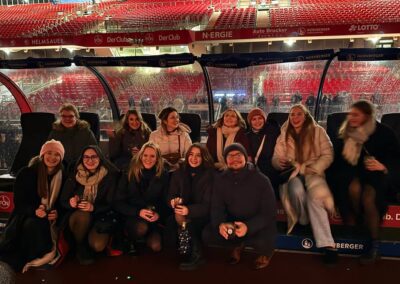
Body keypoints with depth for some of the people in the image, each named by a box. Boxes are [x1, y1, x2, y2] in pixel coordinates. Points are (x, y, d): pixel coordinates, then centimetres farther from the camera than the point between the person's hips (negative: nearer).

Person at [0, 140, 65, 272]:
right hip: (26, 215, -2)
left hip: (50, 218, 2)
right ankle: (25, 258, -12)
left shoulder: (63, 176, 0)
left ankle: (37, 257, -6)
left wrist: (57, 213, -18)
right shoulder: (26, 173, -6)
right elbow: (18, 201, -7)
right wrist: (34, 211, -26)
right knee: (32, 224, -33)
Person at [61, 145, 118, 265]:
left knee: (97, 245, -26)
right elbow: (63, 200, 1)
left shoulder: (110, 175, -8)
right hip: (77, 216, 2)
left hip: (101, 217, -1)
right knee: (83, 215, -34)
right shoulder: (75, 175, -2)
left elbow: (111, 204, -9)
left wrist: (94, 207, -29)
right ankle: (80, 247, -6)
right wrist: (71, 202, -24)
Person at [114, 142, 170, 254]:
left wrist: (159, 214, -18)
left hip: (154, 218, 2)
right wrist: (138, 212, -20)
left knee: (156, 246, -20)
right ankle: (130, 241, 1)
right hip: (132, 216, -1)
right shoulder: (129, 174, -4)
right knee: (142, 228, -34)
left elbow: (166, 202, 3)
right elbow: (118, 203, -6)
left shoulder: (163, 175, -1)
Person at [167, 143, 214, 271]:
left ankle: (196, 254, -12)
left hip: (202, 215, -4)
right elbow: (170, 196, 3)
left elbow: (207, 205, -15)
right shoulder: (179, 174, 4)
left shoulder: (210, 175, -10)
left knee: (187, 221, -31)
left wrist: (189, 210, -32)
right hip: (184, 214, 4)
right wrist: (174, 201, -22)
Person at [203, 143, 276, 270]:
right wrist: (220, 224, -30)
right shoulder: (220, 180, -4)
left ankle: (265, 251, 7)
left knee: (263, 242, -36)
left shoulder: (261, 180, -16)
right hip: (233, 222, 4)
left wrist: (249, 226, -36)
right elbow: (217, 208, -5)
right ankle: (239, 244, 12)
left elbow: (269, 212, -17)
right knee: (207, 234, -18)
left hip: (258, 224, -4)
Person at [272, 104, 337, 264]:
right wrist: (281, 162, -15)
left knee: (315, 195, -35)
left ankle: (327, 244, -36)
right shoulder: (284, 135, 13)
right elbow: (275, 158, 10)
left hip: (313, 172, -1)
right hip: (292, 173, 2)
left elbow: (328, 155, 1)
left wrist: (311, 169, -15)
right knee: (297, 190, -37)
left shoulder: (317, 131, 6)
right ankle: (305, 222, -12)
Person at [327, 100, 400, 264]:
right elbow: (338, 160, 9)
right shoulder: (346, 133, 9)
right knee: (354, 187, -35)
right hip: (352, 173, 2)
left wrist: (384, 166, -23)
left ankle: (375, 244, -15)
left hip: (375, 174, -2)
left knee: (368, 197, -33)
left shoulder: (383, 133, -2)